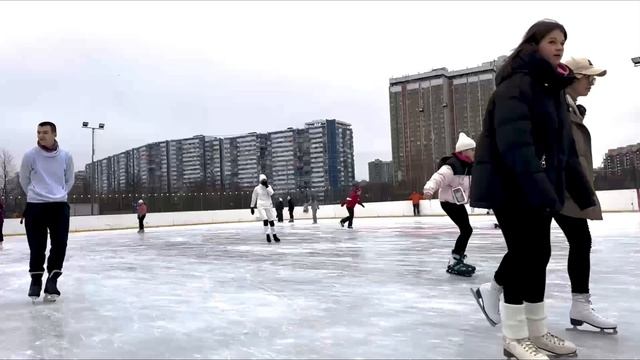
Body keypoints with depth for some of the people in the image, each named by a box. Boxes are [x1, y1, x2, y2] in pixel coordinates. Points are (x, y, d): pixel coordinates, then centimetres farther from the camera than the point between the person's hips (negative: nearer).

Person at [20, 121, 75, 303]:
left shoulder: (66, 156, -1)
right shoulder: (30, 155, -5)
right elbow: (24, 180, 9)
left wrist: (59, 195, 11)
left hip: (59, 206, 1)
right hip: (35, 206, -1)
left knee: (60, 245, -1)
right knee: (37, 247, 2)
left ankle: (52, 280, 11)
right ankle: (36, 280, 19)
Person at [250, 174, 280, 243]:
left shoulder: (269, 187, 6)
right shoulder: (257, 188, 1)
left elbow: (271, 193, -13)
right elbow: (253, 198, 9)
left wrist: (267, 186, -16)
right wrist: (252, 207, 11)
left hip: (269, 206, 3)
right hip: (261, 206, -3)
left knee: (271, 221, 6)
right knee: (265, 220, -19)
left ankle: (274, 235, 18)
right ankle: (267, 235, -15)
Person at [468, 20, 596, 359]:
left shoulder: (553, 89, 16)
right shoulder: (517, 84, -13)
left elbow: (565, 146, 17)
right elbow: (514, 142, -25)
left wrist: (582, 191, 14)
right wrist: (537, 186, -31)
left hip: (539, 186, 9)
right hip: (510, 185, -9)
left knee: (538, 253, 12)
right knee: (523, 252, -6)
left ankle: (537, 331, 25)